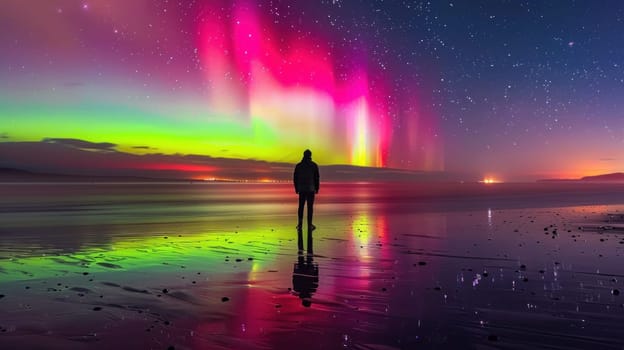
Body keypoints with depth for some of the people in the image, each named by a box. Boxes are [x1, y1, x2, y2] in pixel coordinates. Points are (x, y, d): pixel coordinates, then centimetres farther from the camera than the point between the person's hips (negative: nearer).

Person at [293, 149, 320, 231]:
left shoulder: (298, 165, 2)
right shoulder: (314, 165, -4)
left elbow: (295, 178, 3)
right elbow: (317, 178, -3)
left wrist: (296, 188, 12)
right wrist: (317, 188, 5)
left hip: (301, 189, 2)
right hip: (310, 189, -2)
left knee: (301, 206, 10)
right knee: (310, 207, 3)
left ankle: (300, 223, 2)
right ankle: (309, 225, 4)